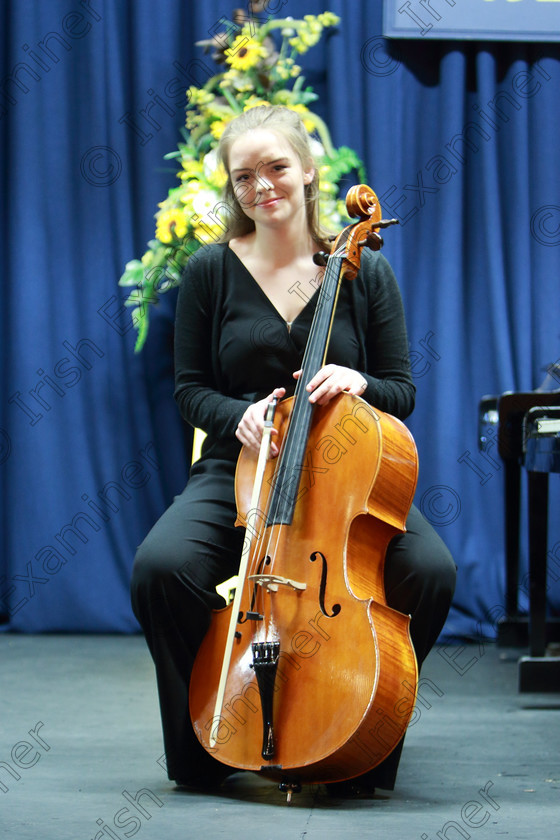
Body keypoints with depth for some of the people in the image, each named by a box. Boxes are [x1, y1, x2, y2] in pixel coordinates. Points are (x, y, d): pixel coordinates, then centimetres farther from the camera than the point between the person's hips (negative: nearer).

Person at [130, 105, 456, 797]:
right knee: (161, 565, -31)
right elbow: (191, 388, 7)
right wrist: (239, 415, -15)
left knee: (430, 569, -29)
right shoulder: (211, 271, 4)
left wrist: (356, 382, -17)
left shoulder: (365, 271, 4)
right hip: (239, 467, 0)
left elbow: (402, 391, 6)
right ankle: (205, 744, -8)